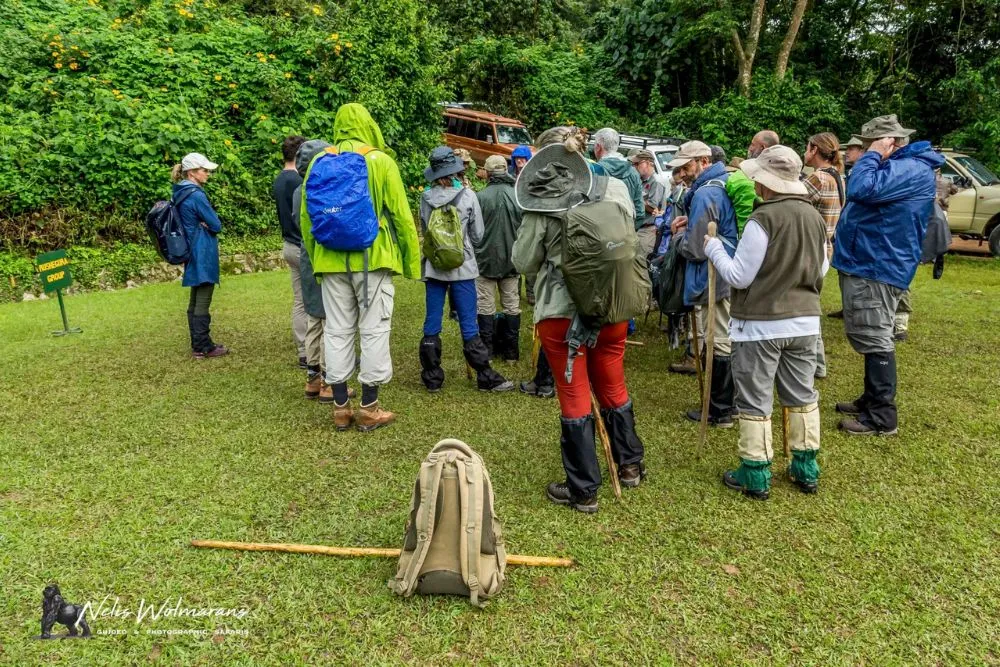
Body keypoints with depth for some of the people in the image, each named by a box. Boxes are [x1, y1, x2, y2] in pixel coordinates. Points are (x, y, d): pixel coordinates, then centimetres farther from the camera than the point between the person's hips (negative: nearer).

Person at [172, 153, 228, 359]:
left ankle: (198, 344, 20)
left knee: (195, 301, 13)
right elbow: (216, 225, -14)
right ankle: (203, 347, 3)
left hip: (194, 254, 10)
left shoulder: (182, 194, 11)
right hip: (203, 254, -10)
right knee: (203, 302, -3)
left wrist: (203, 224, -3)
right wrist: (207, 225, 3)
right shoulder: (196, 195, -17)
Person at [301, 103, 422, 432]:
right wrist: (411, 261, 4)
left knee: (337, 331, 9)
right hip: (373, 259, -3)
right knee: (374, 330, 3)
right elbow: (401, 216, -4)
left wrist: (315, 258, 20)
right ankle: (369, 409, 8)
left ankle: (341, 407, 15)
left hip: (332, 260, 4)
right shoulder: (381, 161, -4)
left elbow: (306, 218, 10)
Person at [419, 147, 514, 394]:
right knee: (469, 327, 2)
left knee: (431, 326, 8)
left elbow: (425, 231, 10)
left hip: (433, 268, 3)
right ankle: (486, 378, 9)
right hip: (462, 267, -3)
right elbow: (478, 236, -2)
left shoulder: (426, 198, -1)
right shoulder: (467, 196, -9)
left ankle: (432, 379, 15)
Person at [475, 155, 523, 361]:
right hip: (513, 260, 3)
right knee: (512, 305, 11)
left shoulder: (479, 196, -13)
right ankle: (511, 350, 16)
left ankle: (486, 350, 10)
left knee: (485, 306, 7)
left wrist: (474, 254, 11)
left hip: (486, 259, -2)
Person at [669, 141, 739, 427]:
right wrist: (691, 224, 10)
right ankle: (731, 401, 31)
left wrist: (678, 234, 0)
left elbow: (695, 249, -20)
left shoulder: (705, 194, -19)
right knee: (727, 341, 18)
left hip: (712, 280, -10)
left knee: (717, 345, 0)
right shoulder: (725, 185, 12)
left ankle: (719, 411, 11)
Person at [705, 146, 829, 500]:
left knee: (755, 401, 4)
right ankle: (807, 469, 26)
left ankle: (755, 475, 12)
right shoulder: (815, 217, 4)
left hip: (761, 324, -6)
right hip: (804, 321, 7)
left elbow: (739, 276, -14)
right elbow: (822, 270, 14)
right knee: (802, 395, 17)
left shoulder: (763, 219, -17)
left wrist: (713, 247, -1)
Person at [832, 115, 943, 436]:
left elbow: (861, 190, -27)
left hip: (876, 268, -11)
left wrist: (872, 155, -15)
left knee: (874, 340, -7)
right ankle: (871, 400, 29)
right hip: (865, 263, 11)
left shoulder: (911, 169, -15)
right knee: (868, 338, 17)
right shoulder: (898, 166, 18)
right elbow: (861, 193, 22)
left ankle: (882, 417, 0)